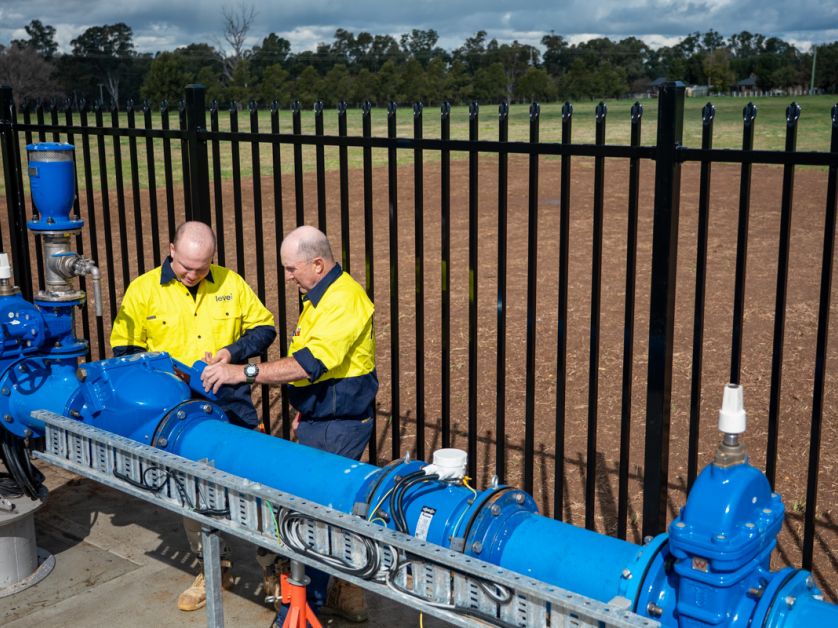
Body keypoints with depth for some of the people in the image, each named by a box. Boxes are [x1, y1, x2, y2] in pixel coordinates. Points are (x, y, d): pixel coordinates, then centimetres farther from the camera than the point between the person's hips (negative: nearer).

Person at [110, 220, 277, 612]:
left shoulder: (231, 284, 2)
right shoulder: (143, 290, -1)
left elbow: (264, 326, 9)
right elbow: (123, 349, 3)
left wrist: (234, 351, -8)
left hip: (231, 407, 0)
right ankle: (215, 568, 25)